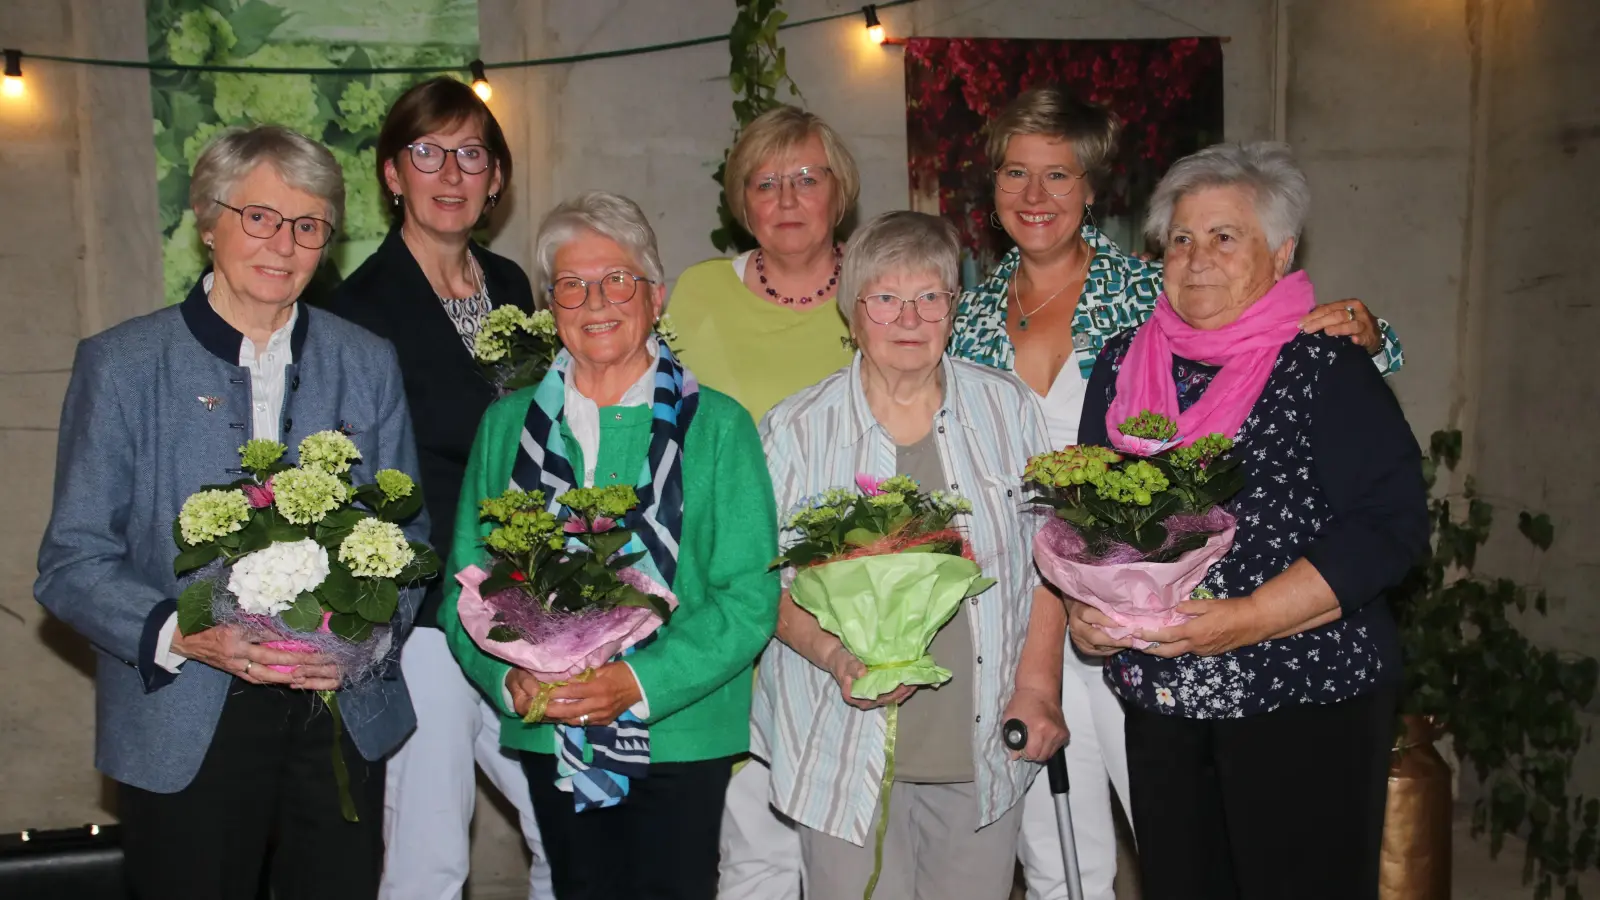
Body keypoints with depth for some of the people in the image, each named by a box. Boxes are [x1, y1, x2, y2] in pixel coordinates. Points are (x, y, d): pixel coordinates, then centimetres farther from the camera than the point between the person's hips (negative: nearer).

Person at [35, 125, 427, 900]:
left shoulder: (367, 363, 5)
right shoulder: (120, 364, -3)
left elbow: (405, 534, 7)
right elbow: (71, 562, -3)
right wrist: (181, 635, -20)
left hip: (345, 716, 3)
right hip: (183, 731, -2)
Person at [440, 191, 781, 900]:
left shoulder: (716, 425, -2)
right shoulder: (507, 425, 8)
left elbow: (751, 595, -7)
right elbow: (466, 583, 6)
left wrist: (641, 683, -18)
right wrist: (510, 677, -12)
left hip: (681, 735, -2)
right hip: (547, 736, 3)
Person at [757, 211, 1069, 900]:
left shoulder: (1007, 409, 2)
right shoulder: (795, 430, -4)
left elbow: (1047, 556, 6)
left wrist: (1038, 686, -1)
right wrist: (834, 654, -20)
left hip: (986, 751, 2)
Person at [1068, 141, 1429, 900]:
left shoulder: (1327, 368, -7)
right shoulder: (1122, 363, 8)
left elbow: (1392, 525, -13)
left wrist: (1247, 620, -20)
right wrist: (1081, 606, -5)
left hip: (1304, 700, -4)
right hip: (1159, 699, 4)